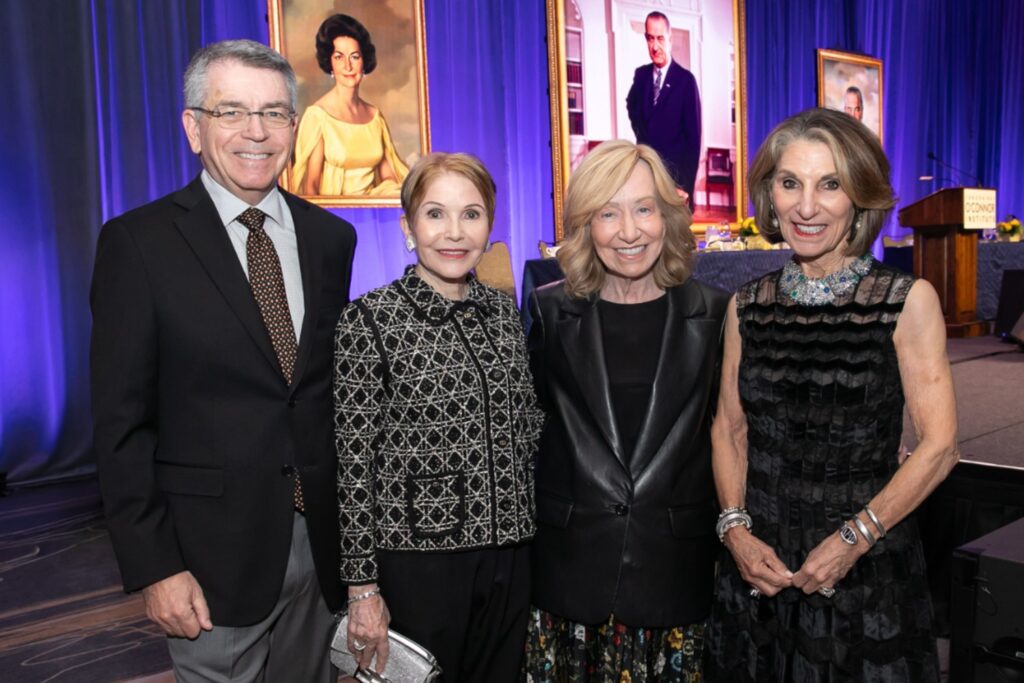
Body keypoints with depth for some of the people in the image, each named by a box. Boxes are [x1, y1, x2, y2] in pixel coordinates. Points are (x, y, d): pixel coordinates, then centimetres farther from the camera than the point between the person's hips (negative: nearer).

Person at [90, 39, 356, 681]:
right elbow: (121, 419, -8)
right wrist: (155, 567, -11)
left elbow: (340, 383, 9)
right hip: (214, 547, -4)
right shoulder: (137, 242, -8)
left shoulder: (331, 237, 5)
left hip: (322, 536, 4)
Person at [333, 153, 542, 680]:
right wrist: (363, 587, -11)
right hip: (418, 559, -5)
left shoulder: (502, 310, 5)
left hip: (508, 555, 5)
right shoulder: (370, 320, -10)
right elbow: (352, 464, -11)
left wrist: (527, 537, 10)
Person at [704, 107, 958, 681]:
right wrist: (736, 529, -6)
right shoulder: (747, 306, 2)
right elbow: (729, 428, 7)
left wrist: (853, 539, -14)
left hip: (869, 574, -2)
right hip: (760, 569, 3)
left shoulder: (909, 301, -7)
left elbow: (940, 445, -8)